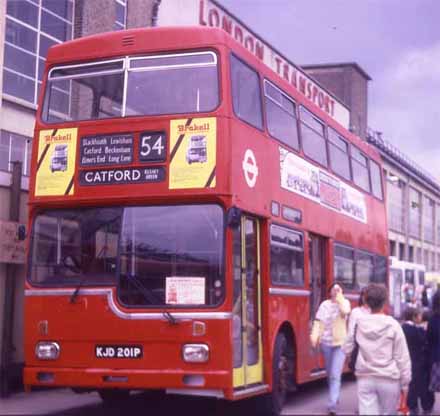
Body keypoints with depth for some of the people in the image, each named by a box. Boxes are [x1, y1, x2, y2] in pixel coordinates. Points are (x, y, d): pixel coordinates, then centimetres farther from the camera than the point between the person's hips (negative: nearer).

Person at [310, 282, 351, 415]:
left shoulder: (345, 302, 0)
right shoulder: (325, 304, 3)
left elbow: (345, 312, -23)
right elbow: (318, 320, -5)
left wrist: (340, 298, -14)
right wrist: (314, 336, -18)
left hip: (340, 342, -3)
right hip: (326, 342, 3)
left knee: (335, 375, -12)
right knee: (330, 374, 16)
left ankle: (332, 405, -14)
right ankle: (335, 397, 38)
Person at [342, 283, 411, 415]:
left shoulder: (359, 324, -1)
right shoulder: (393, 325, -9)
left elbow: (346, 349, 8)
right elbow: (402, 357, -6)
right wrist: (405, 383, 2)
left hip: (365, 378, 2)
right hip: (389, 379, -2)